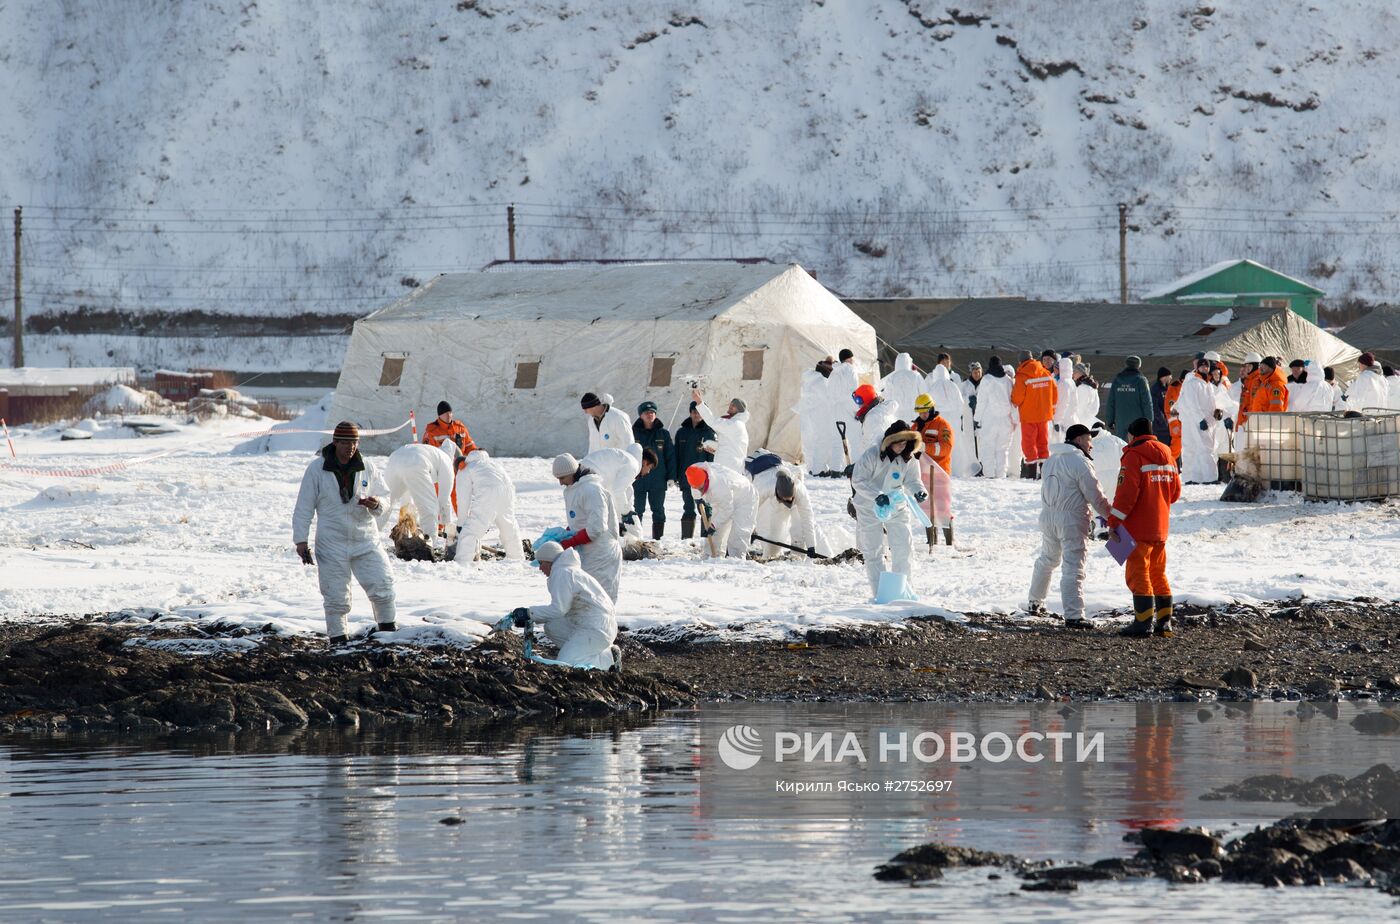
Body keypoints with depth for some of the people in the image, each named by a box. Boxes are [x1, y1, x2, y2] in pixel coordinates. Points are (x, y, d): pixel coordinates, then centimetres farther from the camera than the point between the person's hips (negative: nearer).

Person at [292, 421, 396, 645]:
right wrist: (300, 540, -3)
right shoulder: (317, 469, -3)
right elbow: (304, 506, 1)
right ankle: (337, 639, 12)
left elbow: (385, 499, 11)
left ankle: (389, 629, 10)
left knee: (382, 587, -5)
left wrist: (377, 505, -13)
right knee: (336, 597, 1)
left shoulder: (367, 469, 3)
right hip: (331, 543, -2)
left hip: (366, 542, 2)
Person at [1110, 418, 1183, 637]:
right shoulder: (1165, 455, 11)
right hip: (1161, 527, 7)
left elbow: (1127, 491, -18)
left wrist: (1114, 519, -14)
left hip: (1139, 528, -7)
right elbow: (1175, 491, 15)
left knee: (1137, 572, -4)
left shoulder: (1134, 456, -11)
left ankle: (1143, 621, -8)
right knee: (1158, 574, 14)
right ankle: (1164, 622, 13)